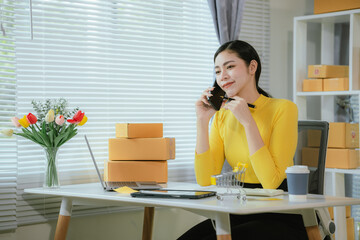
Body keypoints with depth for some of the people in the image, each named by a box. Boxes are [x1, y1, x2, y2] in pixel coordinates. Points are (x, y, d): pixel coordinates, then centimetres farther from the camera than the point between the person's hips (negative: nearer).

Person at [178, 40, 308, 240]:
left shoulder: (283, 109, -10)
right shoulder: (222, 115, 7)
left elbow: (271, 182, -20)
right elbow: (205, 181, -2)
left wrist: (248, 122, -21)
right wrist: (202, 121, -8)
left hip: (279, 220, -5)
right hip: (240, 215, 5)